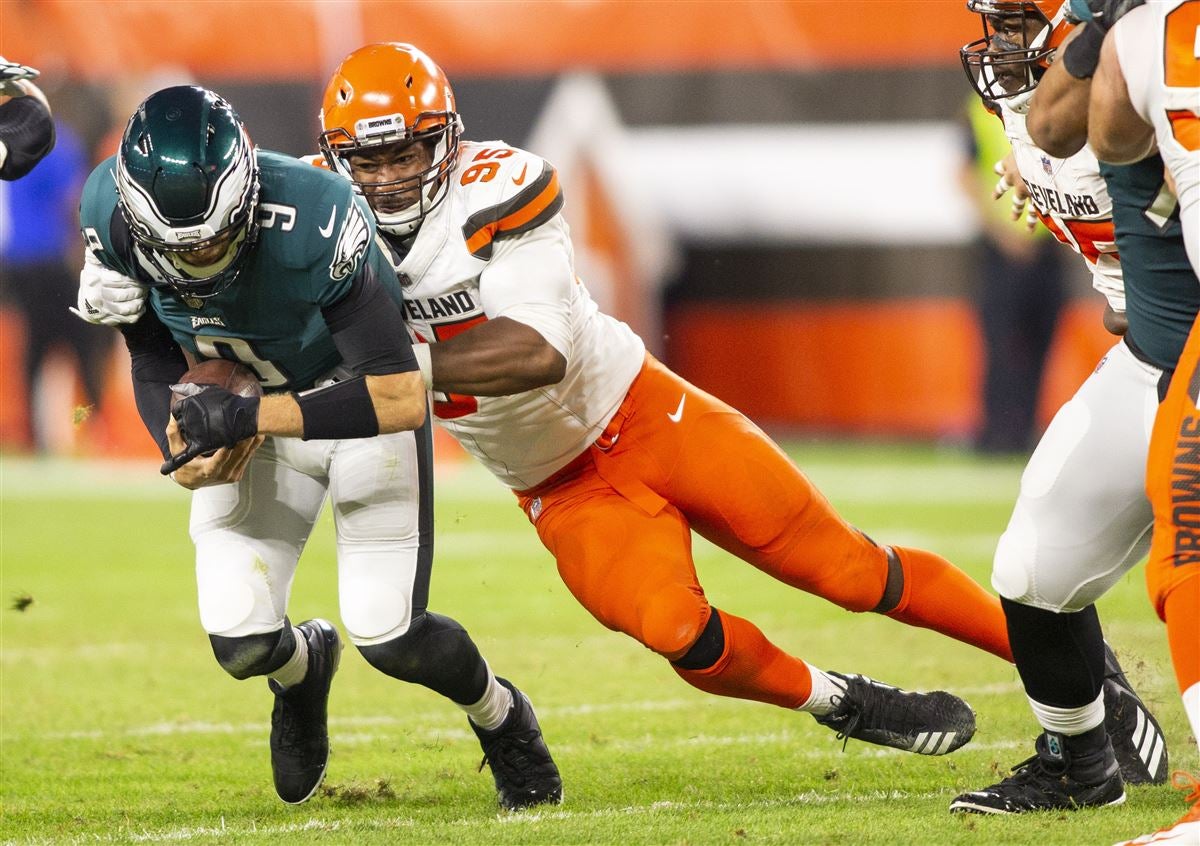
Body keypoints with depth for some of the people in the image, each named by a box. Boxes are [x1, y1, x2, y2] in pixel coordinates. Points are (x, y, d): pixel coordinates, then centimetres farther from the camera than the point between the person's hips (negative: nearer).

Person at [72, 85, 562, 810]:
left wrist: (249, 416, -40)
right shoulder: (113, 214, -24)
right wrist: (179, 446, -23)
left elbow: (401, 399, -36)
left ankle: (502, 717, 28)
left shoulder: (314, 223, -39)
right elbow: (153, 348, -5)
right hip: (249, 411, 4)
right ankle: (304, 666, 32)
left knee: (389, 638, -7)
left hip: (360, 399, -3)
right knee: (242, 642, -8)